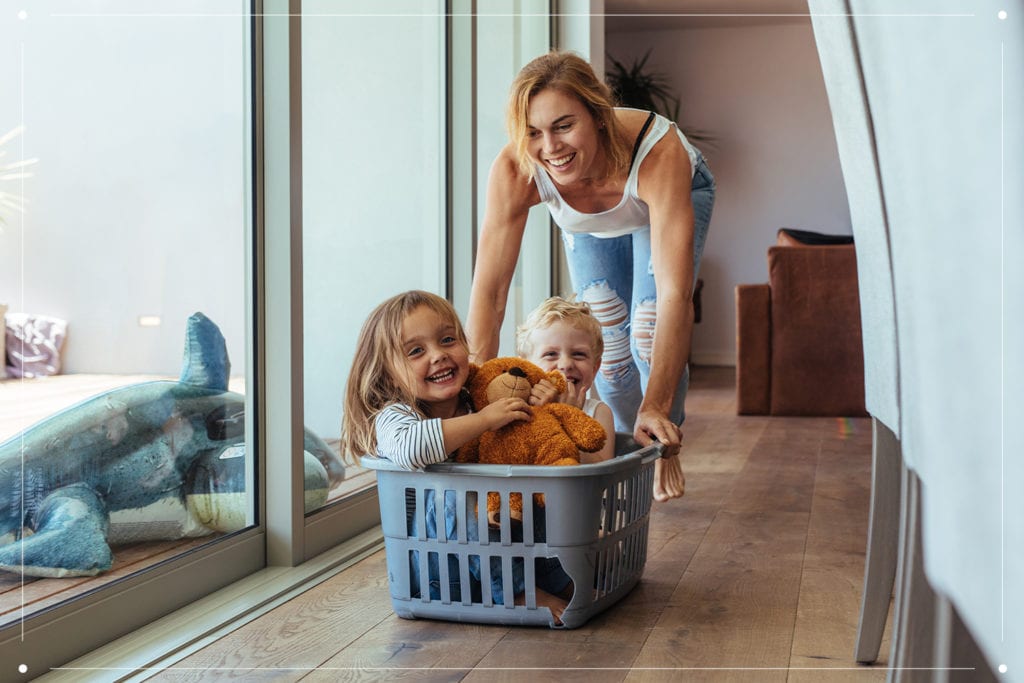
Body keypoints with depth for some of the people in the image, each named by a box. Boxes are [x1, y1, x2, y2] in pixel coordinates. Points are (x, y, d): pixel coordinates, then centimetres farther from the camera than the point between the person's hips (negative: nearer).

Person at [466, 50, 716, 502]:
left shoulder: (659, 152, -46)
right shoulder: (514, 172, -39)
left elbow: (676, 294, -50)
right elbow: (489, 290, -37)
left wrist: (656, 407, -55)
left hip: (677, 197, -2)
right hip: (589, 225, 2)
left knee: (648, 336, -17)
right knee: (609, 346, -1)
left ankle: (666, 447, 13)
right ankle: (630, 442, 32)